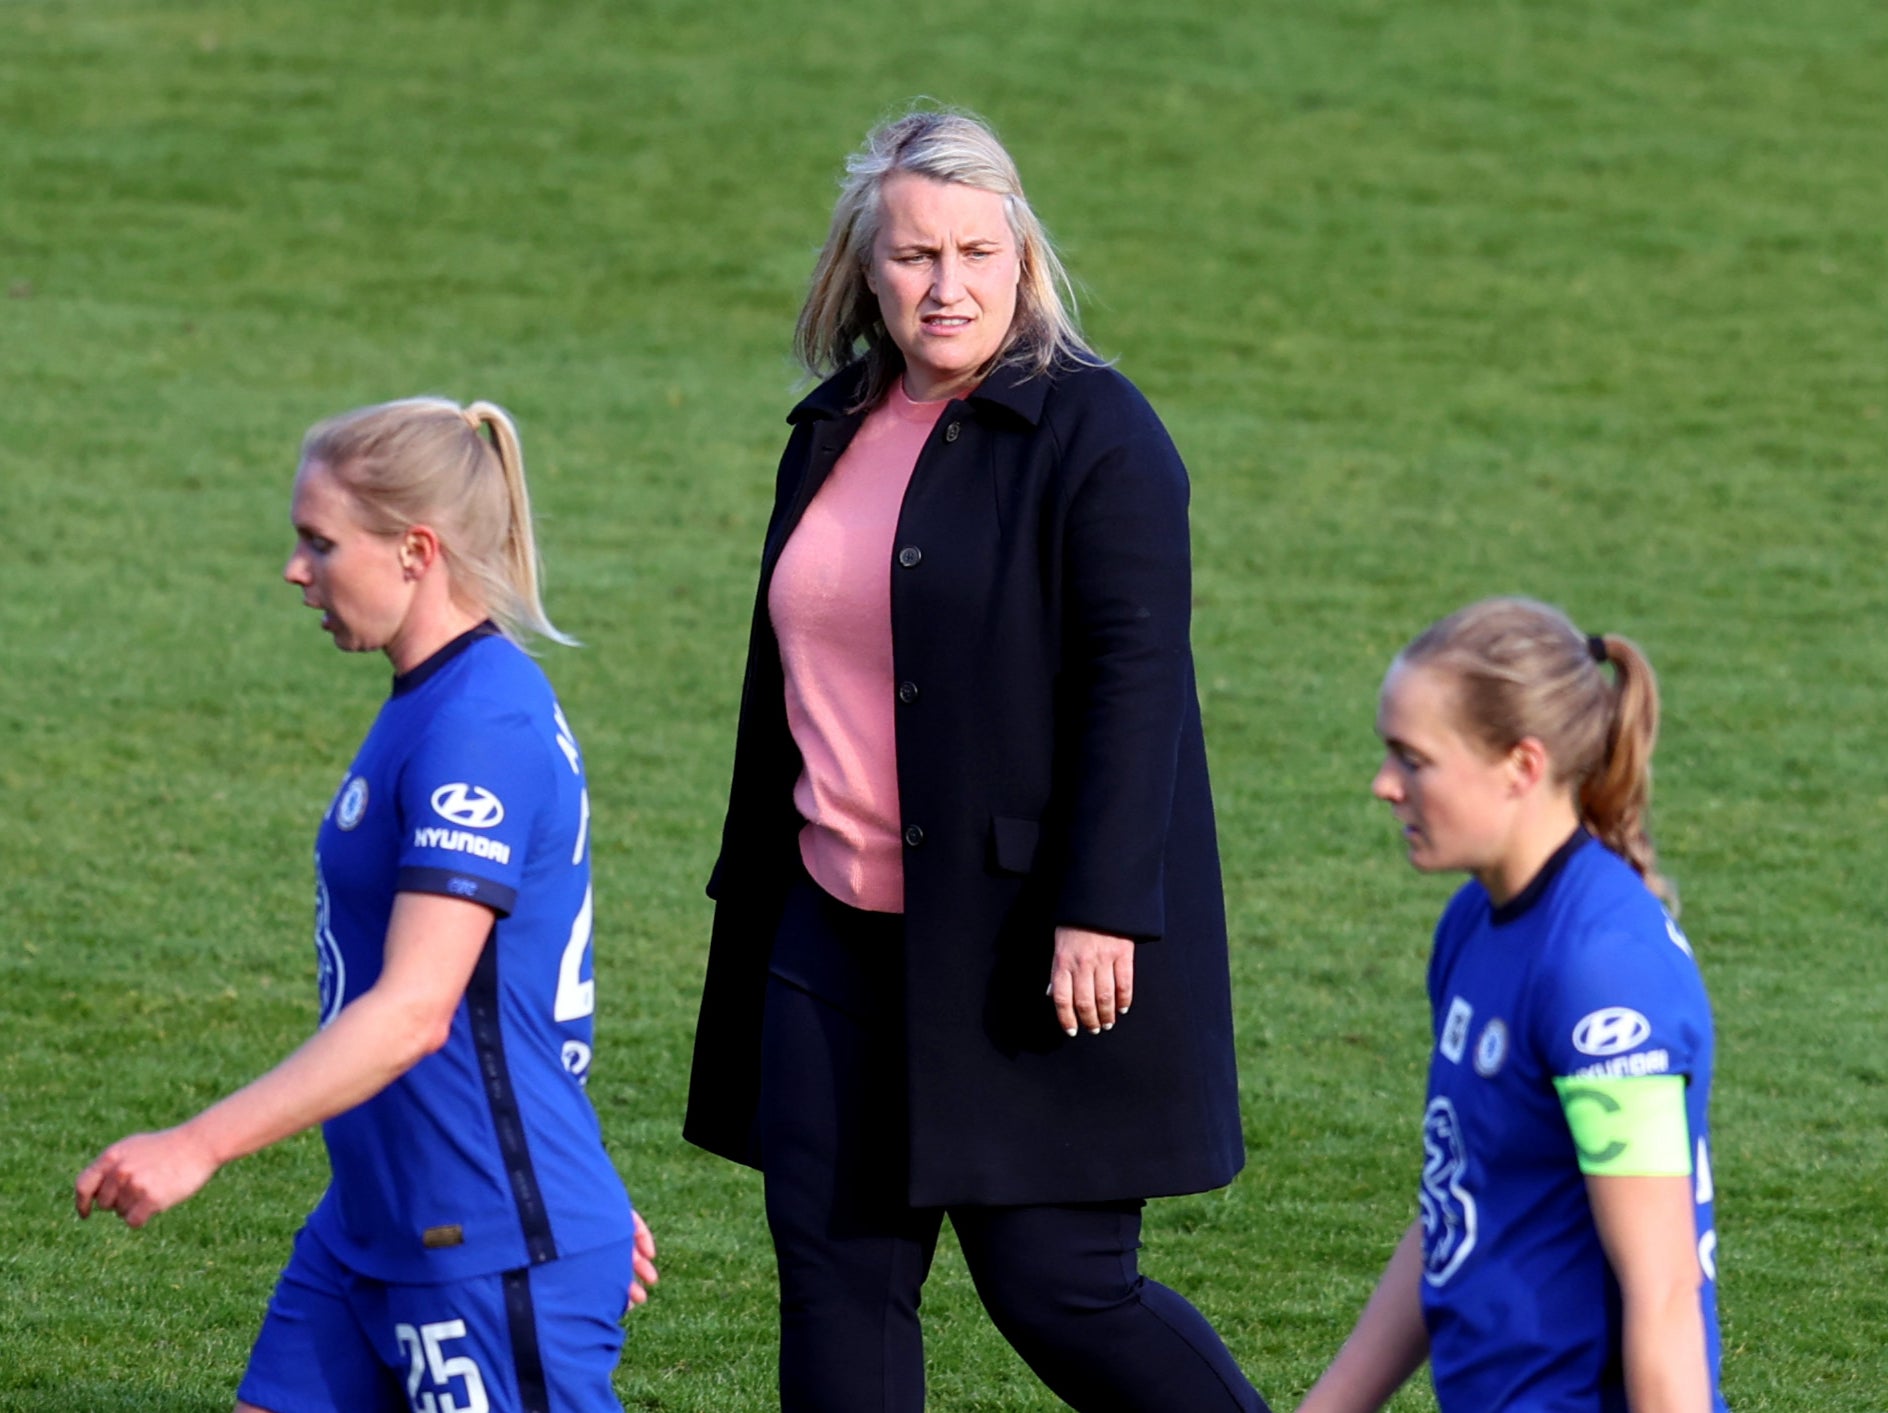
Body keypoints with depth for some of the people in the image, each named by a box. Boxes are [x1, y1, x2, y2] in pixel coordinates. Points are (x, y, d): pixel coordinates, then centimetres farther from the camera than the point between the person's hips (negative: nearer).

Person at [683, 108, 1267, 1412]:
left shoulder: (1093, 435, -10)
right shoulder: (836, 432, 13)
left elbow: (1134, 680, -16)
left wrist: (1098, 915, -22)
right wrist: (754, 888, 21)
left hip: (1021, 945, -7)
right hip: (842, 937, 7)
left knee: (1056, 1286, -6)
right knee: (835, 1271, 5)